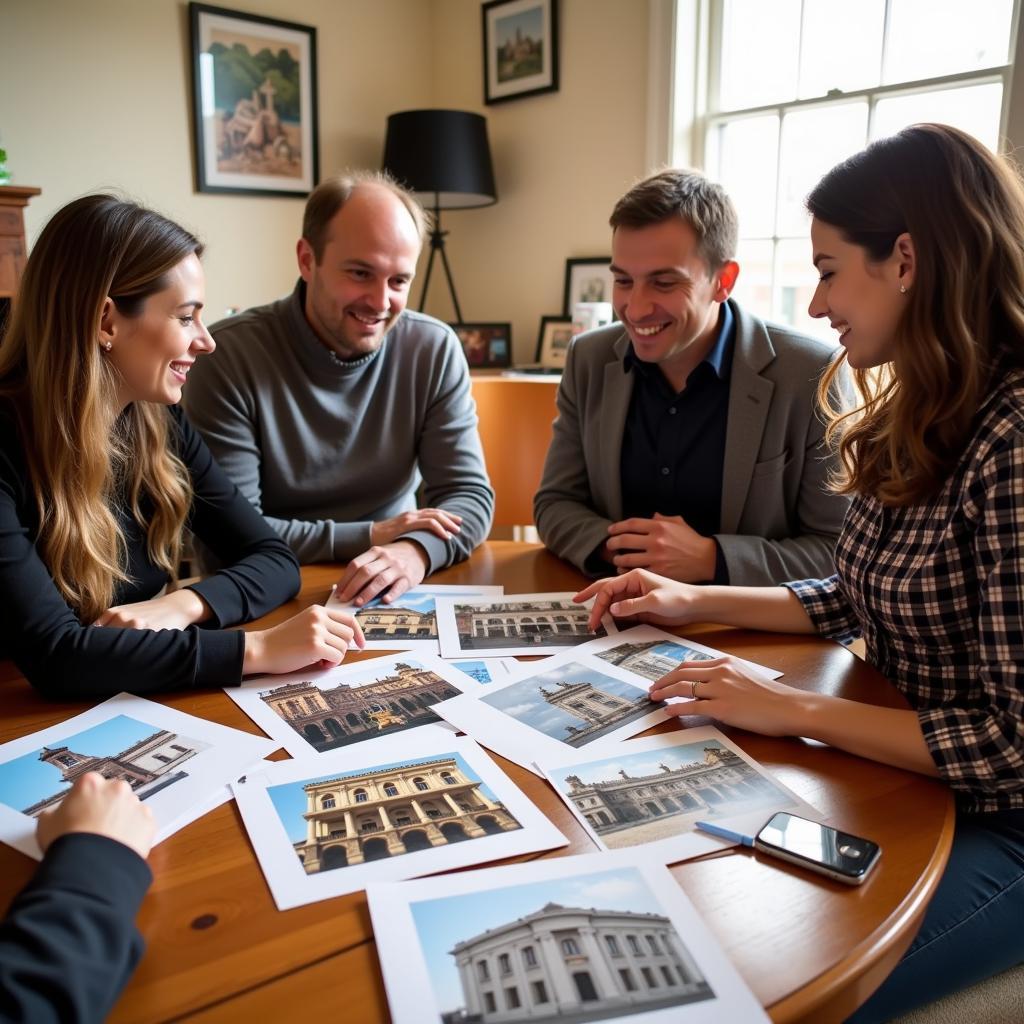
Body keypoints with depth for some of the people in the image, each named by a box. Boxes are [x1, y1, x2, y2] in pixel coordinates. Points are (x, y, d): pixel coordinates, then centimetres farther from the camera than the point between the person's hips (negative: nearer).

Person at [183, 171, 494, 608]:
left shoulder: (435, 350, -3)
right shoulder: (229, 356, -12)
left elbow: (469, 493, -5)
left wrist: (416, 550, -25)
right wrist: (370, 536, -16)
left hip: (392, 599, 2)